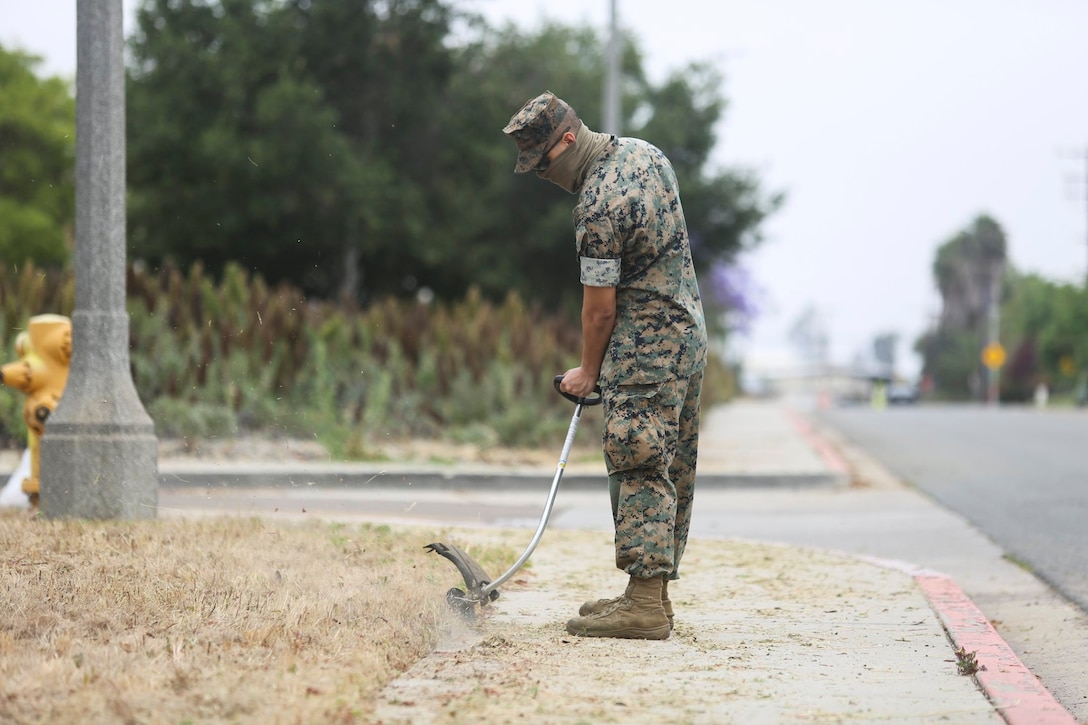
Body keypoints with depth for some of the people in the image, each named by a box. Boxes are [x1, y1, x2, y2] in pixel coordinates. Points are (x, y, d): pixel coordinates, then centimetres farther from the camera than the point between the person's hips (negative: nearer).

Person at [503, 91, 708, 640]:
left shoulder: (598, 208, -21)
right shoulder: (645, 152, 7)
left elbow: (600, 307, -15)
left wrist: (588, 373, 0)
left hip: (645, 344, -10)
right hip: (688, 330, 10)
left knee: (639, 466, -11)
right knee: (670, 470, 9)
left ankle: (644, 603, -14)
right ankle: (655, 594, 13)